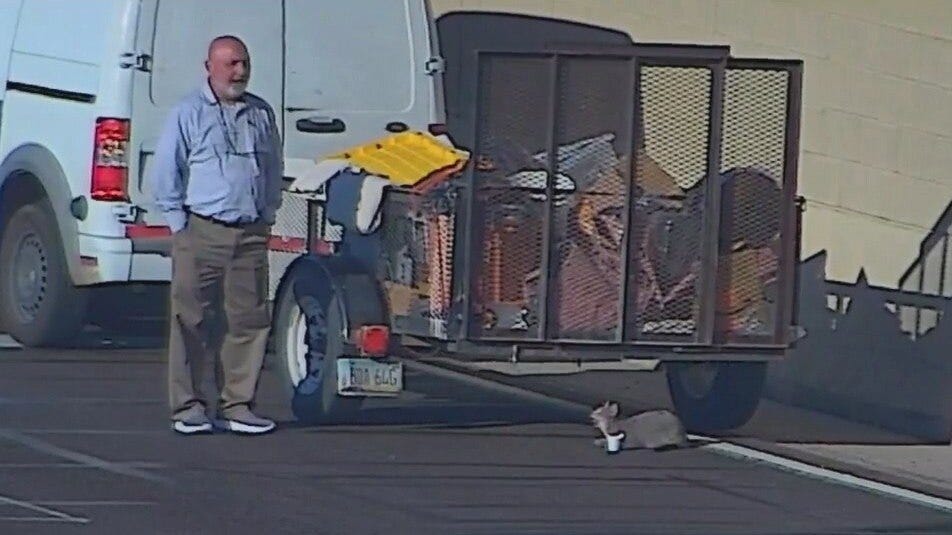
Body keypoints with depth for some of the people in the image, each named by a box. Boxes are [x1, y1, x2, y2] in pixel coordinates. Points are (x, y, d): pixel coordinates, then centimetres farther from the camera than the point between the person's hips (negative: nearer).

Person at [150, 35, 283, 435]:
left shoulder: (261, 114, 15)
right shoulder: (189, 113, 1)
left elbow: (273, 169, 24)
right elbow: (165, 173, 2)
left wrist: (267, 215, 14)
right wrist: (179, 223, -3)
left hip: (251, 235, 4)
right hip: (202, 232, -4)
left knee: (249, 320, 2)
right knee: (192, 322, -4)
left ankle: (237, 405, 8)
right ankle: (187, 406, 1)